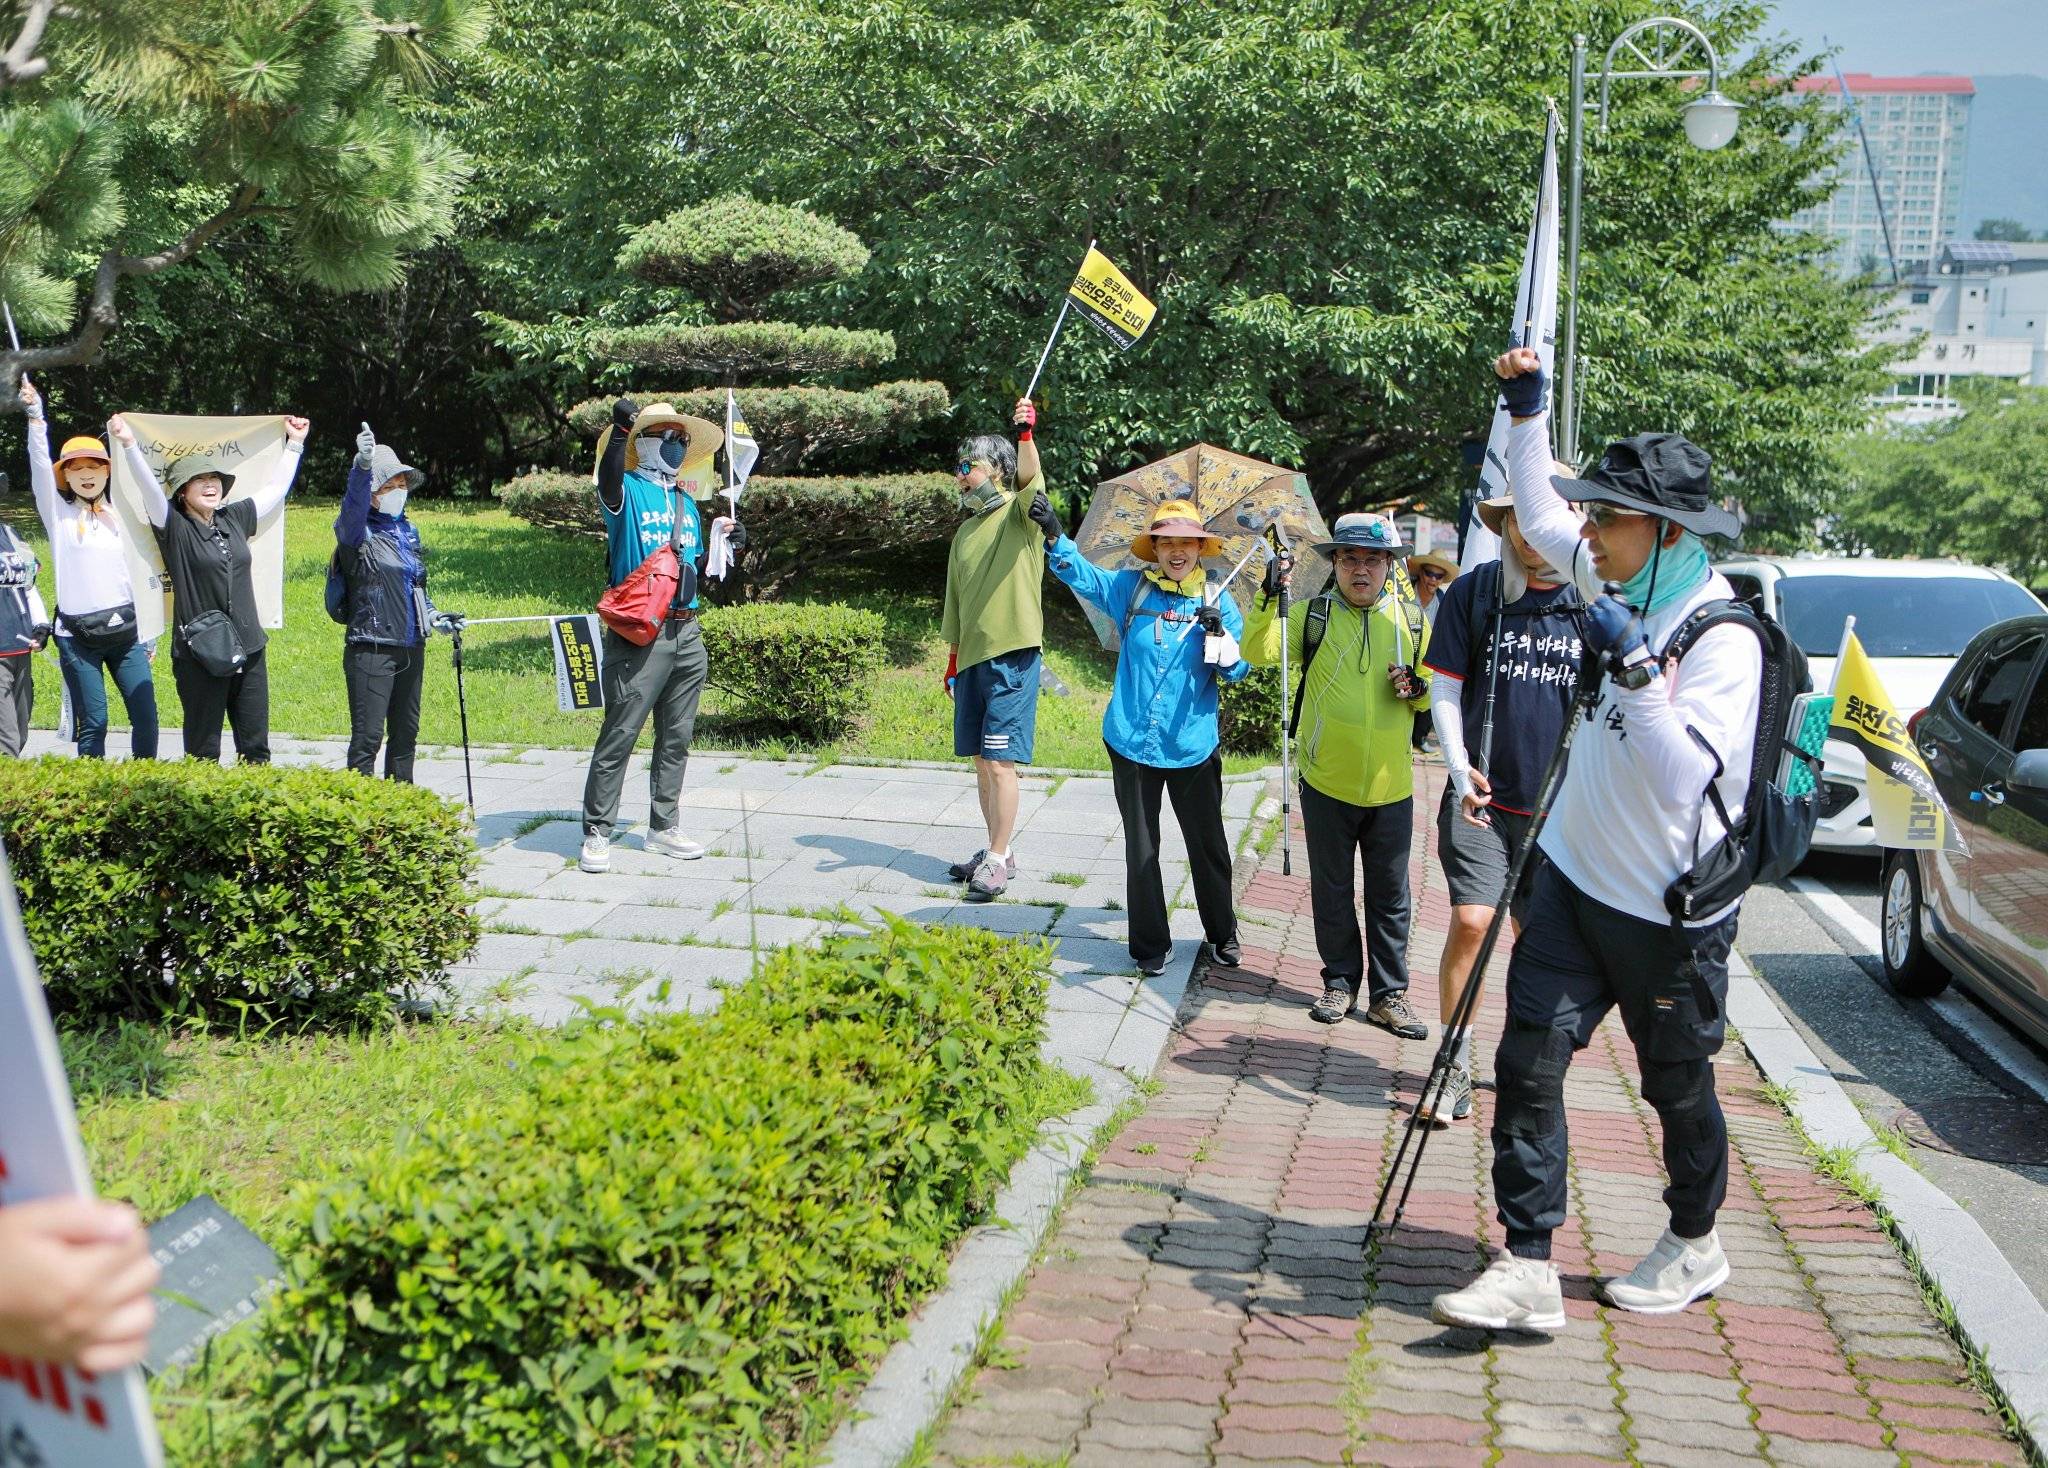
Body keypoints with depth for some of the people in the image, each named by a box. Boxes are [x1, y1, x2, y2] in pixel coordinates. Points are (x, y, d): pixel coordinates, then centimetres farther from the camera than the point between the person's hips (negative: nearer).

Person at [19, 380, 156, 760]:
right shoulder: (58, 514, 3)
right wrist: (36, 419, -26)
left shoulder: (118, 517, 11)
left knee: (146, 715, -2)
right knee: (93, 722, -2)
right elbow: (40, 470, -13)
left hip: (124, 628, 3)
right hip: (78, 633, -3)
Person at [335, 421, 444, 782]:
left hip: (411, 648, 7)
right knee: (367, 736, -7)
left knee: (406, 732, 15)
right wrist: (363, 465, -47)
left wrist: (432, 614, 10)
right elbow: (352, 506, -31)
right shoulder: (357, 532, -7)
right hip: (371, 650, -7)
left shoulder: (407, 530, 15)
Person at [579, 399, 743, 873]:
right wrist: (620, 428, -40)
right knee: (619, 735, -6)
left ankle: (663, 827, 21)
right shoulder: (628, 492, -2)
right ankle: (597, 833, -1)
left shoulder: (687, 502, 17)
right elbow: (608, 480, -28)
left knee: (677, 736, 11)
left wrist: (722, 547, 4)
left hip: (686, 634, 7)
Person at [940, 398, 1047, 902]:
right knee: (982, 761, 11)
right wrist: (952, 660, 20)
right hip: (972, 656, 8)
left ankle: (998, 860, -3)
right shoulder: (966, 530, 17)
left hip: (1012, 656, -8)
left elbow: (1028, 475, -28)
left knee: (1000, 761, -9)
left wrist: (1026, 434, -46)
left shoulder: (1019, 512, -4)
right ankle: (997, 852, 21)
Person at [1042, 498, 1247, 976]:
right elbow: (1082, 574, -4)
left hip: (1192, 747, 0)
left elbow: (1237, 672, 0)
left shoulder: (1217, 601, 1)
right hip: (1132, 742, 0)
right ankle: (1150, 945, 20)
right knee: (1141, 847, 8)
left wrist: (1219, 633, -19)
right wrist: (1054, 535, -20)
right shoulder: (1132, 588, 2)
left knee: (1208, 845, 9)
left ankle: (1222, 936, 27)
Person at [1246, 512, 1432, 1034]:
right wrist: (1269, 597, -25)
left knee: (1390, 896, 9)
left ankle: (1389, 994, 19)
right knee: (1332, 891, 11)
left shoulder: (1411, 620, 4)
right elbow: (1257, 651, -13)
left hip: (1391, 787, 1)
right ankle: (1341, 983, 26)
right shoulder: (1312, 615, -2)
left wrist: (1416, 687, -10)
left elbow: (1436, 692, 12)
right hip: (1327, 783, -1)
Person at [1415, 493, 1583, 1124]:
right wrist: (1459, 768, -11)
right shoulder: (1473, 592, 1)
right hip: (1481, 797, -1)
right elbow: (1445, 689, 2)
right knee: (1471, 921, -13)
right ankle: (1455, 1065, -1)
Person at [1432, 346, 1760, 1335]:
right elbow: (1537, 514, 19)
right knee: (1529, 1063, -3)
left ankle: (1695, 1249, 36)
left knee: (1678, 1088, 12)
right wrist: (1526, 411, 13)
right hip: (1575, 880, 7)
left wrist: (1635, 669, -34)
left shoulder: (1723, 639, -20)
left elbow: (1684, 773, -29)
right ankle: (1528, 1270, 0)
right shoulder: (1625, 587, 2)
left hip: (1669, 912, -7)